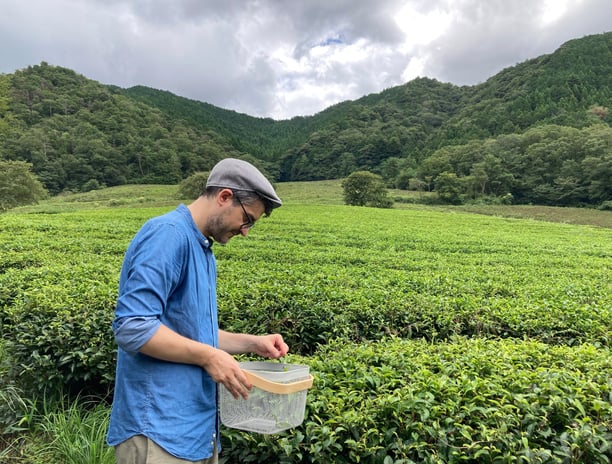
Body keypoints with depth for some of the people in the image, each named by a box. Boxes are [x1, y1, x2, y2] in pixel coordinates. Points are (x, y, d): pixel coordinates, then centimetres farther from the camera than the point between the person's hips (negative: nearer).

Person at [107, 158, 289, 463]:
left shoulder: (202, 250, 10)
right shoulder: (168, 234, -18)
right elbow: (133, 328, -25)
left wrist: (252, 343, 6)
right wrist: (208, 357, -19)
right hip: (159, 430, -9)